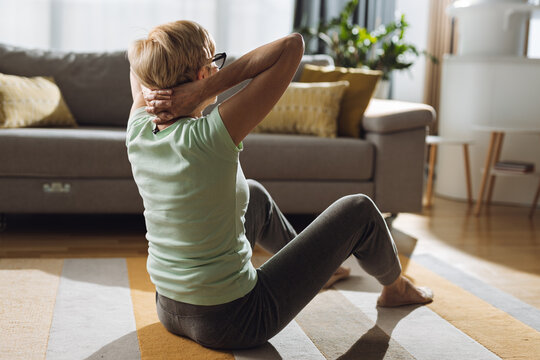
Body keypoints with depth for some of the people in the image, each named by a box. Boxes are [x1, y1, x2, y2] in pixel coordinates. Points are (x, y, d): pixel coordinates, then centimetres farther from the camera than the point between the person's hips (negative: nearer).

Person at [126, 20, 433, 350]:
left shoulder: (138, 133, -9)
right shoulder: (209, 137, -28)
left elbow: (141, 65, 11)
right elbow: (292, 45, -25)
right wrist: (202, 91, -26)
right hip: (231, 323, -7)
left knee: (254, 194, 30)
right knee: (358, 210, 8)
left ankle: (312, 264, 57)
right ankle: (394, 286, 41)